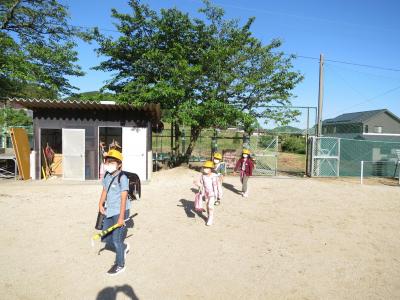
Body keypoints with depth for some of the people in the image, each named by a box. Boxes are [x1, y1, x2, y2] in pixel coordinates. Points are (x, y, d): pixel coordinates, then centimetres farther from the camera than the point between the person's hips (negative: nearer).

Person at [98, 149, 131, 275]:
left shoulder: (122, 178, -17)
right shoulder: (107, 176, 7)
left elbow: (124, 198, -19)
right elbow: (104, 191, 15)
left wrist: (121, 217, -20)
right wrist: (101, 204, -2)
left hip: (120, 212, -8)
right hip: (109, 212, 8)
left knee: (116, 239, 1)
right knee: (105, 238, 14)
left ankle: (120, 265, 22)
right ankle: (123, 247, 39)